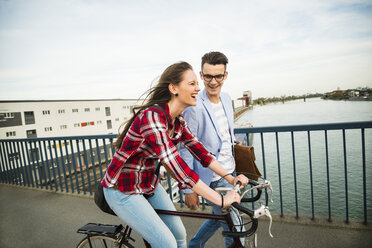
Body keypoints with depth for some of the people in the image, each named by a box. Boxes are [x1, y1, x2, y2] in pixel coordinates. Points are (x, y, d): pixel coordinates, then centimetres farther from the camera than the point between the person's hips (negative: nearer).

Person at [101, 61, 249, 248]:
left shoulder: (177, 119, -4)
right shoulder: (152, 117, -32)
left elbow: (198, 150, 0)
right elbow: (177, 167, -38)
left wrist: (231, 178, -6)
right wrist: (221, 200, -35)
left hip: (149, 184, 8)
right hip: (123, 190, -7)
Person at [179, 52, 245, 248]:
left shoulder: (226, 99, 2)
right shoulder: (194, 107, -22)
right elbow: (185, 150, -19)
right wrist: (189, 189, -16)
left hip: (229, 173, 8)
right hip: (212, 179, -8)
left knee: (219, 217, 25)